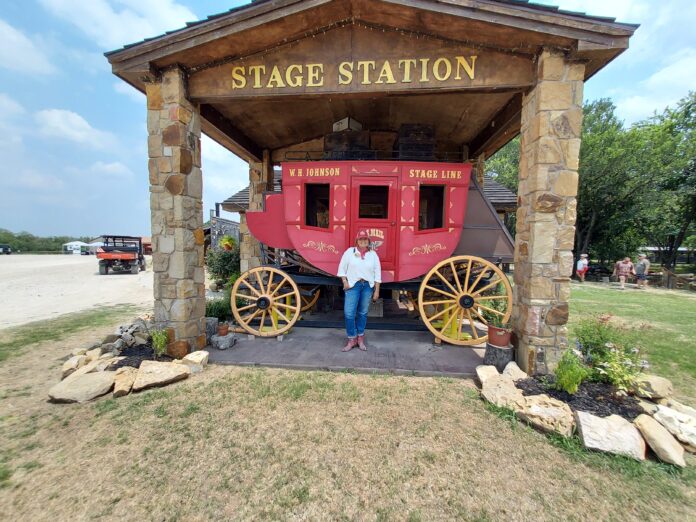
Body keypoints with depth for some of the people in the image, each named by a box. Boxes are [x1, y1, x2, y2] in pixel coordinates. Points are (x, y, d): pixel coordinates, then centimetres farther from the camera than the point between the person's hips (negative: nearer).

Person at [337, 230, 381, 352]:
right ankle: (352, 339, 8)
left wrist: (377, 290, 1)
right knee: (349, 313, -7)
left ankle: (360, 338, 23)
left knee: (363, 313, 9)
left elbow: (377, 273, 5)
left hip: (368, 286, 2)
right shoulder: (350, 251, 1)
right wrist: (345, 282, -6)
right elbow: (342, 267, 5)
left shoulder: (373, 254, 4)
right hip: (353, 285, -1)